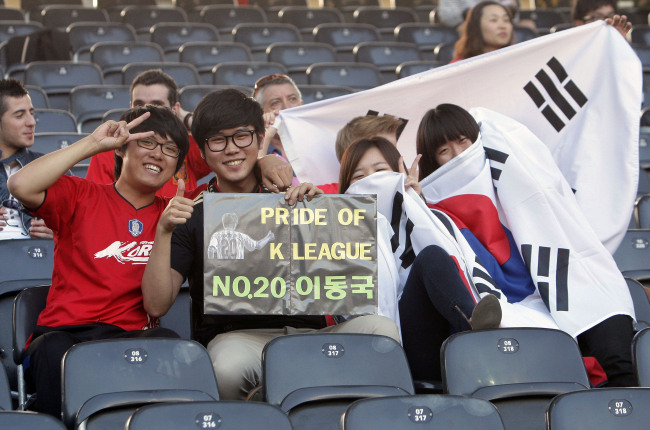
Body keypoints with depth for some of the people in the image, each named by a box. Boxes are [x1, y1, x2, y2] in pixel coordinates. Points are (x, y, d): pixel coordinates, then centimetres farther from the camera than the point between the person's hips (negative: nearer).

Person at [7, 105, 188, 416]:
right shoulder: (81, 196, 10)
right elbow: (21, 186, -9)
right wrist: (93, 143, -5)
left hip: (132, 337, 2)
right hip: (62, 331, -1)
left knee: (166, 340, -32)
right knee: (55, 350, -36)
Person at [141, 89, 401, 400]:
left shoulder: (292, 202, 17)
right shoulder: (192, 214, 11)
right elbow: (156, 305, 3)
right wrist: (164, 231, -8)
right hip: (234, 336, -2)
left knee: (381, 328, -28)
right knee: (230, 368, -40)